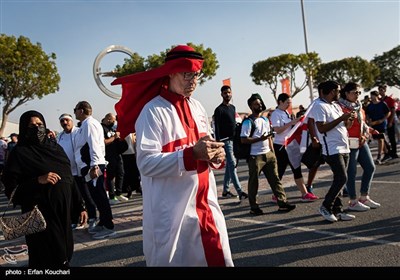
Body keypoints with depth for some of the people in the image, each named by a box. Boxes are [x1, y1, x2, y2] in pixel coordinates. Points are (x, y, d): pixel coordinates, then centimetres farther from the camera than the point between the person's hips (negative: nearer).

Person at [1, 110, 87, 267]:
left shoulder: (55, 147, 11)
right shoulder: (20, 152, -4)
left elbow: (69, 179, 13)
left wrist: (80, 206, 10)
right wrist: (38, 181, -21)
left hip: (64, 210, 5)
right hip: (41, 214, -5)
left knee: (65, 252, 11)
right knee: (48, 259, -1)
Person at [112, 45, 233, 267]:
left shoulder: (197, 107, 10)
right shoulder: (153, 111, -12)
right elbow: (146, 163, -20)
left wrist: (215, 156, -4)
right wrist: (192, 154, -28)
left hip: (206, 206, 7)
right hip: (173, 213, -6)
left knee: (218, 259, 14)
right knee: (178, 262, 8)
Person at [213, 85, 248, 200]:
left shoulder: (233, 107, 16)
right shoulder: (219, 110, -8)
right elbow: (217, 128, -12)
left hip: (234, 140, 8)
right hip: (226, 140, -8)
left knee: (229, 166, 10)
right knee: (232, 165, -10)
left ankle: (225, 191, 18)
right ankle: (240, 192, -12)